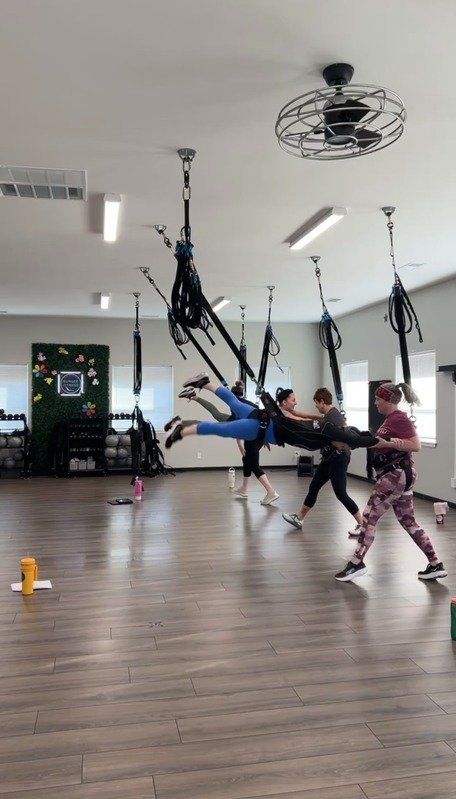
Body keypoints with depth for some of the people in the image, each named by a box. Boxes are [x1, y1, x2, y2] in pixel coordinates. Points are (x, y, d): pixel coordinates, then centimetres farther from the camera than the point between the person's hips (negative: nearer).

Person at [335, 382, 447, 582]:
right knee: (408, 522, 14)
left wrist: (387, 443, -24)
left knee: (369, 516, -7)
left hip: (398, 474, -11)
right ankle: (435, 564, 19)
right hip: (397, 475, 11)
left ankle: (357, 563, -2)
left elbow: (416, 445, -21)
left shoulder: (399, 419, -14)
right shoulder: (390, 419, 16)